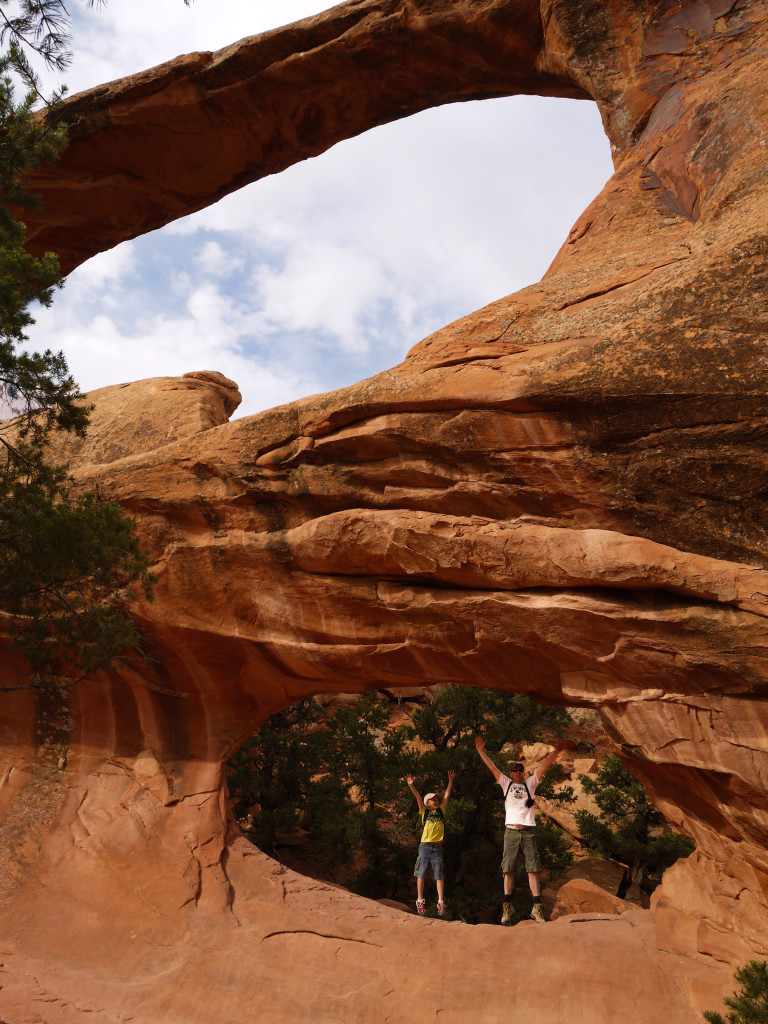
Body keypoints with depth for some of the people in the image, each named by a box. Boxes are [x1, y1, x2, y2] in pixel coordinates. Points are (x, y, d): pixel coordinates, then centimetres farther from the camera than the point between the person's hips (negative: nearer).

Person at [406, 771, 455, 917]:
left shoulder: (441, 811, 15)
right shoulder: (424, 812, 6)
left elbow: (447, 795, 15)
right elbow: (418, 797, -6)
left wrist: (450, 781, 10)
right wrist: (411, 785, -18)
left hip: (437, 847, 3)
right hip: (425, 846, -2)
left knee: (439, 875, -1)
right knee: (421, 873, 0)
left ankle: (441, 902, 0)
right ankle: (420, 901, 9)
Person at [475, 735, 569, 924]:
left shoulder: (530, 784, 15)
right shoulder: (506, 783, 14)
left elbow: (544, 766, 11)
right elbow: (491, 767, 11)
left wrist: (557, 751, 8)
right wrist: (481, 751, 8)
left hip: (529, 830, 0)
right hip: (511, 830, 0)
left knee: (533, 869, -2)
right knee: (508, 869, -2)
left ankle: (537, 907, -2)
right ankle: (507, 907, 0)